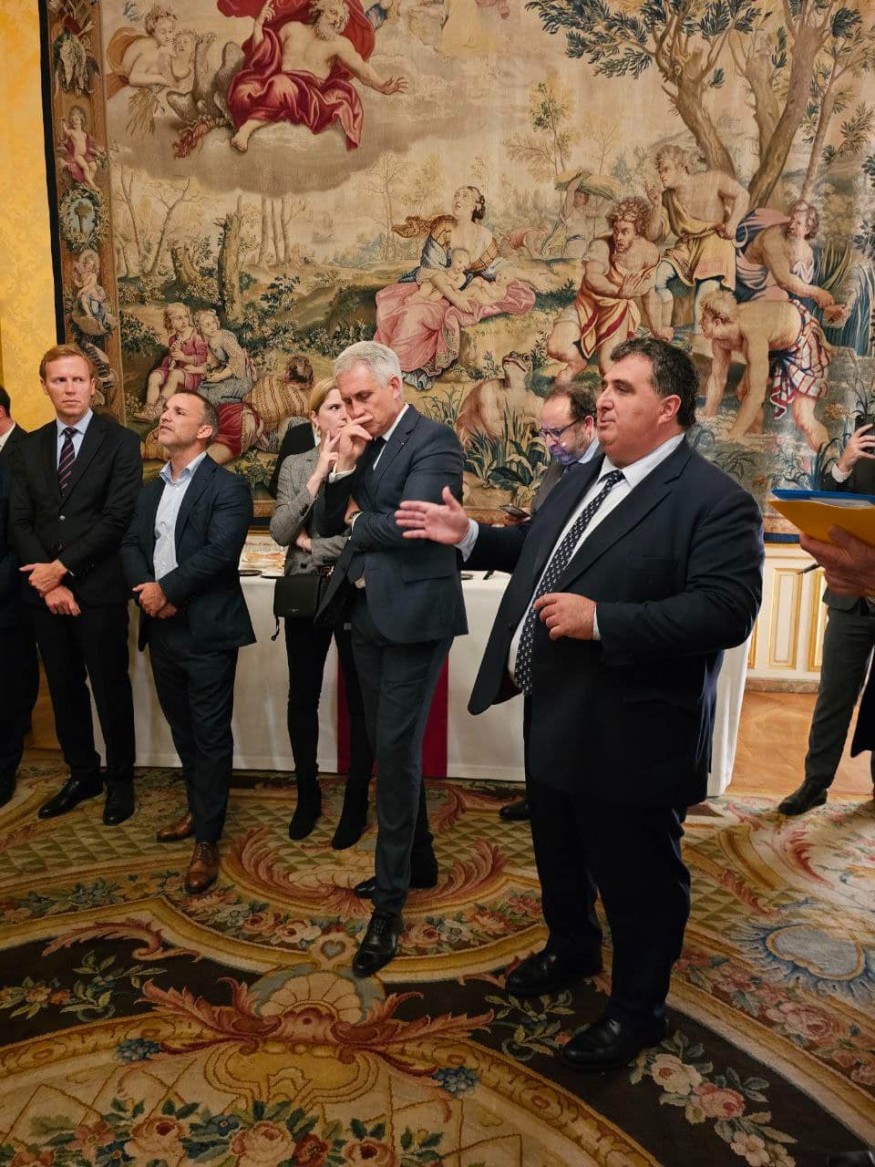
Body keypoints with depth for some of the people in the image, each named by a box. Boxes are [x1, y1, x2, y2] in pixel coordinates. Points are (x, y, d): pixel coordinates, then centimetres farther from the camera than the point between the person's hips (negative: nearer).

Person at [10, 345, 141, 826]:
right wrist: (47, 581, -7)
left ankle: (120, 780, 21)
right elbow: (19, 521, 5)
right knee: (64, 690, 14)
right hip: (44, 590, 5)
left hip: (99, 590, -4)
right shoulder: (29, 447, 10)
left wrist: (62, 567, -13)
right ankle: (82, 774, 30)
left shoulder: (120, 441, -4)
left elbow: (118, 517, -12)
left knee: (111, 690, 6)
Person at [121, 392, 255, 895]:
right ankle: (199, 811, 36)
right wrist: (143, 590, -11)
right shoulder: (153, 489, 16)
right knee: (183, 730, 18)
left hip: (206, 630, -7)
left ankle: (207, 841, 11)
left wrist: (167, 590, -17)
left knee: (210, 735, 1)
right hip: (161, 628, 7)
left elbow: (219, 550, -20)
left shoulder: (228, 486, -9)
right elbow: (131, 544, 9)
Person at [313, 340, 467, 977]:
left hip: (413, 614, -8)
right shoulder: (362, 445, 11)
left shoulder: (434, 441, -12)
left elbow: (406, 524, -24)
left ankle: (390, 904, 7)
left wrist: (358, 525, -5)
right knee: (391, 746, 16)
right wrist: (343, 466, -8)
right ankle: (418, 859, 34)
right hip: (367, 613, 8)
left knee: (396, 750, -4)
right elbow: (325, 523, 7)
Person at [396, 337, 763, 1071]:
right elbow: (538, 552, 21)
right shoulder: (585, 479, 9)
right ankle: (572, 950, 52)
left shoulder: (714, 502, -18)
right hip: (555, 715, 9)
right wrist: (469, 535, 8)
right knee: (559, 854, 26)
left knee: (636, 877, 12)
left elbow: (727, 612, -27)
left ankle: (637, 1009, 35)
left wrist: (601, 620, -31)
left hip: (629, 734, -8)